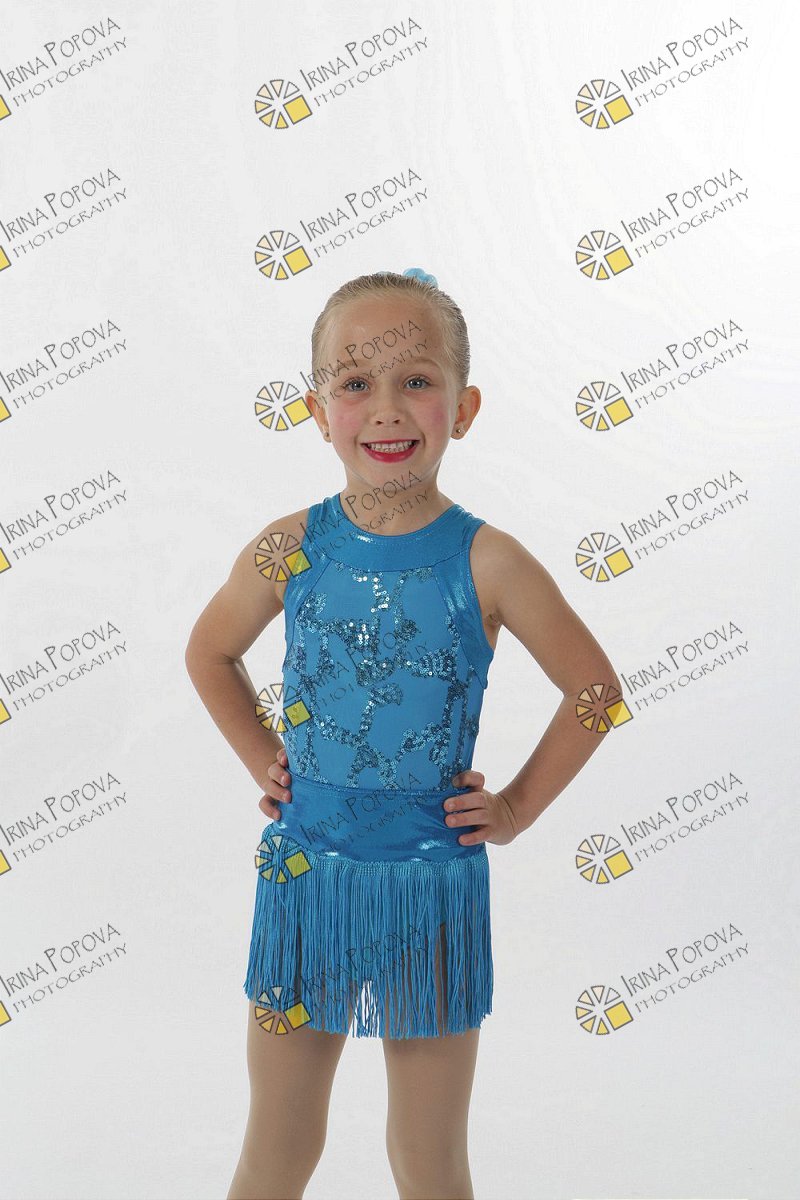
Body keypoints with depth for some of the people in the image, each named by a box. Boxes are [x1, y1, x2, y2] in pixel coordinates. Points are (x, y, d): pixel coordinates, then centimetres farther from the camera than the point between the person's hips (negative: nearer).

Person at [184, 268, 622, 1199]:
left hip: (434, 884, -1)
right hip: (305, 870, 2)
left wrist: (517, 808, -2)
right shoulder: (288, 549, -6)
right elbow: (209, 652, 12)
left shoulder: (486, 562, -12)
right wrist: (262, 760, 6)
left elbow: (595, 687, -1)